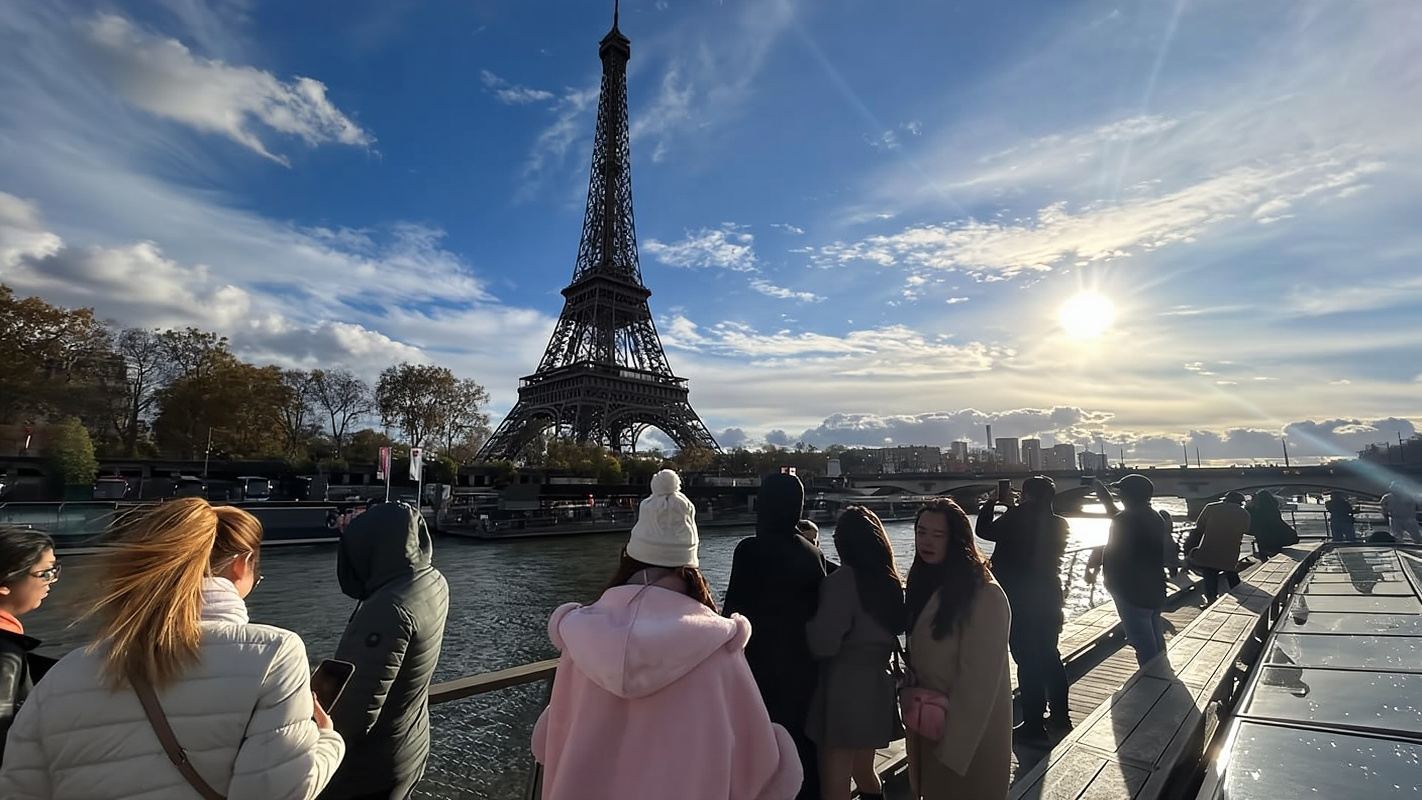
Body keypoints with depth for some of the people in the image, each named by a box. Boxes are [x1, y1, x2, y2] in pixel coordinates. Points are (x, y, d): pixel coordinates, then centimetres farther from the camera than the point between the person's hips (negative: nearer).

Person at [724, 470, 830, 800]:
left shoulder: (751, 549, -17)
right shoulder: (812, 553, 0)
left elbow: (734, 612, -15)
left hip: (765, 670, -5)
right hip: (806, 669, 6)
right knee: (804, 750, 20)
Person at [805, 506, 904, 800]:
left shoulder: (844, 579, -17)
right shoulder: (891, 580, 3)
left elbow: (823, 644, -20)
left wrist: (806, 620, -3)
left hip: (844, 690, -7)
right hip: (876, 687, 7)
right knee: (863, 770, 26)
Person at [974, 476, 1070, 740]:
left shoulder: (1017, 518, -17)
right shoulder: (1059, 524, 1)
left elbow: (984, 530, -5)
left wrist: (990, 503, 7)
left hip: (1018, 603, -6)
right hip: (1049, 601, 7)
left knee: (1027, 662, 1)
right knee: (1050, 657, 20)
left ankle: (1034, 725, 8)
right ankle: (1060, 716, 31)